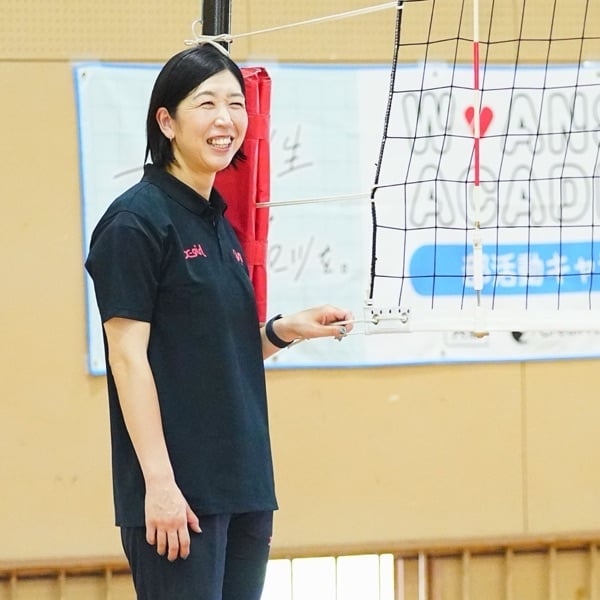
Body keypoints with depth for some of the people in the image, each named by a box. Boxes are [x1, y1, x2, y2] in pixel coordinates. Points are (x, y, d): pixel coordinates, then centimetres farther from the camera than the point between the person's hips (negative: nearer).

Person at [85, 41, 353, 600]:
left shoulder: (220, 224, 16)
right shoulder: (137, 219, -8)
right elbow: (128, 356, -13)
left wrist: (283, 330, 2)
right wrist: (158, 481, -18)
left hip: (243, 486, 8)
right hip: (178, 491, -8)